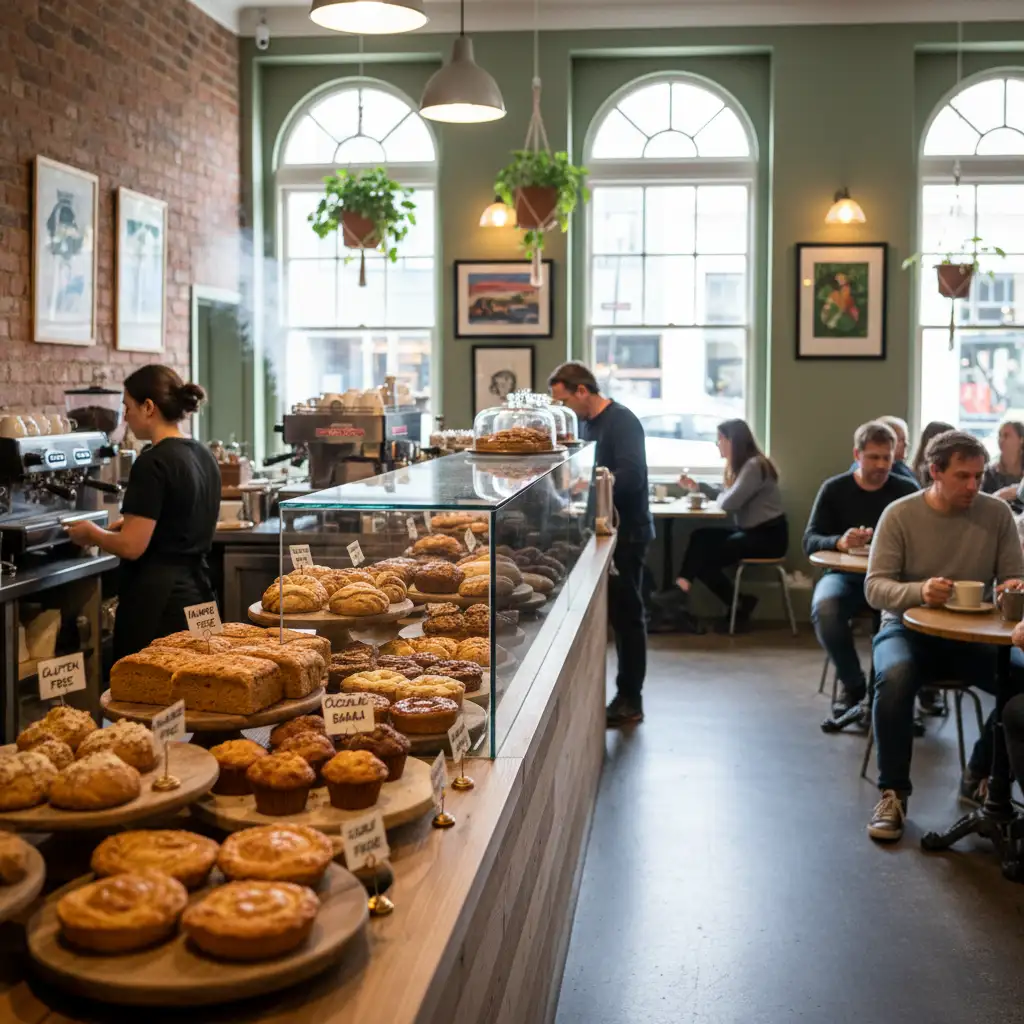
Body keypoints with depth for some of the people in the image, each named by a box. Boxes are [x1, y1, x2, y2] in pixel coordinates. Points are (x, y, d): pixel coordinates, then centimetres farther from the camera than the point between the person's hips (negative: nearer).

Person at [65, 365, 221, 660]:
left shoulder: (153, 463, -16)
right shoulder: (203, 456, 10)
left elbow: (131, 546, -17)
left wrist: (93, 533, 0)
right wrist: (133, 523, 19)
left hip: (156, 600, -9)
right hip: (196, 592, 9)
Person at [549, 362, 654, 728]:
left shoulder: (621, 422, -16)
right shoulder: (586, 423, 11)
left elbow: (630, 477, -26)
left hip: (626, 532, -8)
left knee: (626, 615, 0)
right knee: (610, 612, 12)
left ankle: (630, 701, 8)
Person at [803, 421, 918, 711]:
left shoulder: (907, 490, 6)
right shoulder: (834, 489, 6)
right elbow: (810, 541, -1)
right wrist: (839, 542, -23)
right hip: (845, 575, 0)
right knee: (824, 608, -34)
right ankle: (852, 682, -8)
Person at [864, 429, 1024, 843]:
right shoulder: (900, 515, -7)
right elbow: (875, 587, -11)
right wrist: (919, 592, -32)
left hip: (974, 635, 3)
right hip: (908, 628, -2)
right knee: (894, 679, -35)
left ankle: (980, 778, 3)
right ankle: (894, 793, -17)